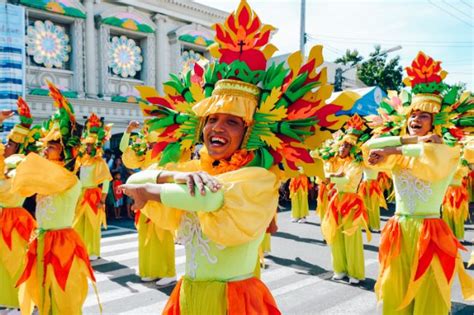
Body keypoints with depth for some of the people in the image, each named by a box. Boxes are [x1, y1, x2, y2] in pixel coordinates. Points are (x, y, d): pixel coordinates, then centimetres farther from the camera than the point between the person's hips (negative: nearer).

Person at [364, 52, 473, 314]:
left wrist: (393, 149, -15)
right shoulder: (397, 156, 9)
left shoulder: (448, 152, -2)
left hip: (429, 234, -4)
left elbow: (430, 153, -26)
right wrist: (411, 140, -15)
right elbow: (369, 147, -10)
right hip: (397, 233, 4)